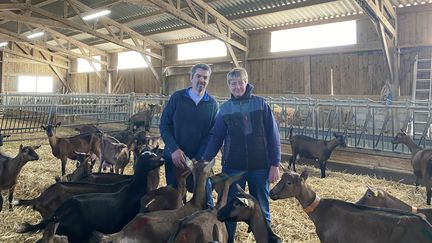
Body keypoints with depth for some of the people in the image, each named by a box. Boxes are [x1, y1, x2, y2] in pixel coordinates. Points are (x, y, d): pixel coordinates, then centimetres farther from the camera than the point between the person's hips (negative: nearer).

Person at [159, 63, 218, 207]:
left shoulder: (212, 105, 0)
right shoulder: (177, 97, -1)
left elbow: (212, 134, -5)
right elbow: (164, 125, -2)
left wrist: (198, 159, -17)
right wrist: (174, 150, -15)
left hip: (200, 160, 0)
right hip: (174, 158, 0)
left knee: (204, 197, 4)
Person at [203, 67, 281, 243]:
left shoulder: (260, 104, -2)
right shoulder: (225, 108, 2)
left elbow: (273, 135, -3)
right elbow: (216, 137, 4)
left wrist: (275, 164, -6)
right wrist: (205, 160, -7)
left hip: (259, 166, -1)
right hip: (233, 167, 1)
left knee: (261, 209, 12)